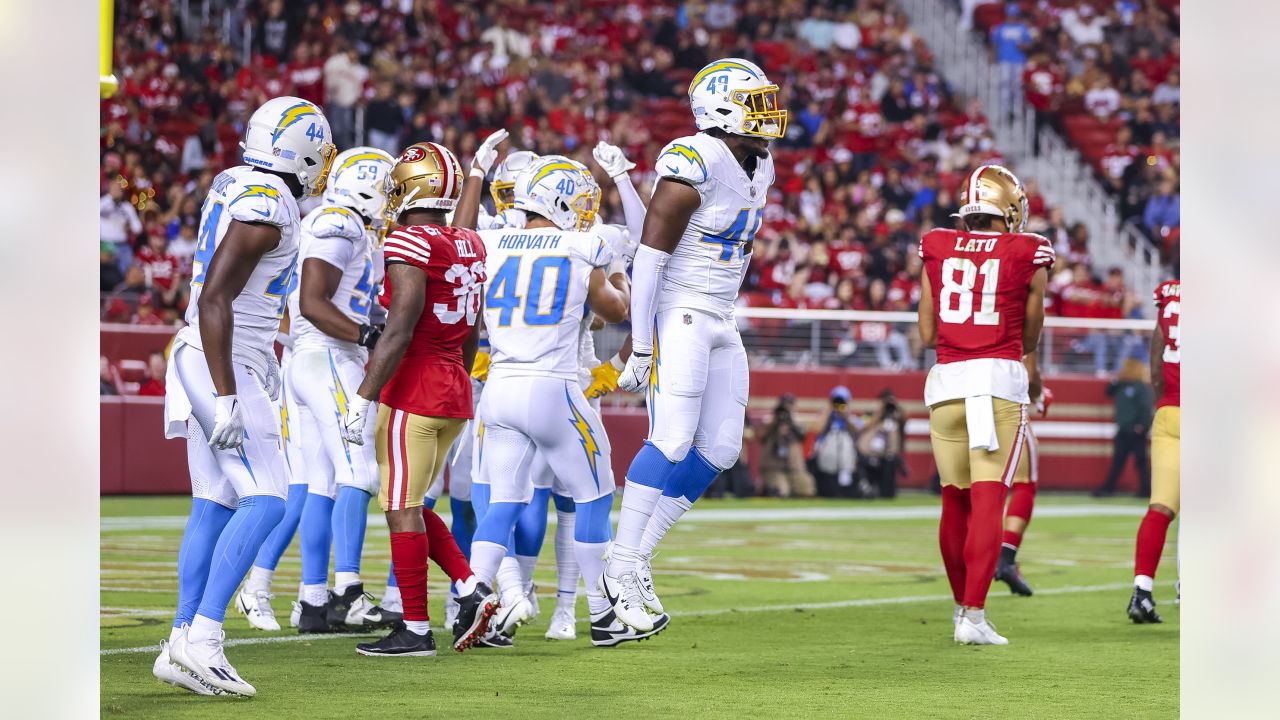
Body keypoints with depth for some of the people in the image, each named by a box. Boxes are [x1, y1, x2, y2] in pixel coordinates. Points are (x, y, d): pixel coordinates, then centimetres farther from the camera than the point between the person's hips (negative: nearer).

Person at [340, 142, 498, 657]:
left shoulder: (410, 246, -14)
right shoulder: (469, 248, 11)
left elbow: (399, 333, -19)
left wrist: (362, 399, -18)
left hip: (413, 391, -8)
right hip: (455, 392, 8)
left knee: (402, 509, -2)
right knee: (407, 505, 17)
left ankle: (416, 630, 0)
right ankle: (471, 590, 7)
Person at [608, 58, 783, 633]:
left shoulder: (757, 168, 12)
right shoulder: (694, 165, -17)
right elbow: (649, 256, -18)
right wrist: (643, 344, -18)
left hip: (719, 325, 9)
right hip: (677, 317, -9)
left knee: (719, 450, 5)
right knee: (672, 441, -14)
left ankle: (637, 559, 11)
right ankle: (621, 570, -7)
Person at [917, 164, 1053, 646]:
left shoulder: (936, 250, 10)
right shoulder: (1028, 255, 3)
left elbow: (927, 334, 13)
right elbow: (1029, 340, 12)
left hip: (947, 380, 3)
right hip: (1001, 377, -3)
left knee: (955, 501, 13)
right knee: (988, 500, -5)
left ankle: (961, 606, 24)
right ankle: (973, 614, -12)